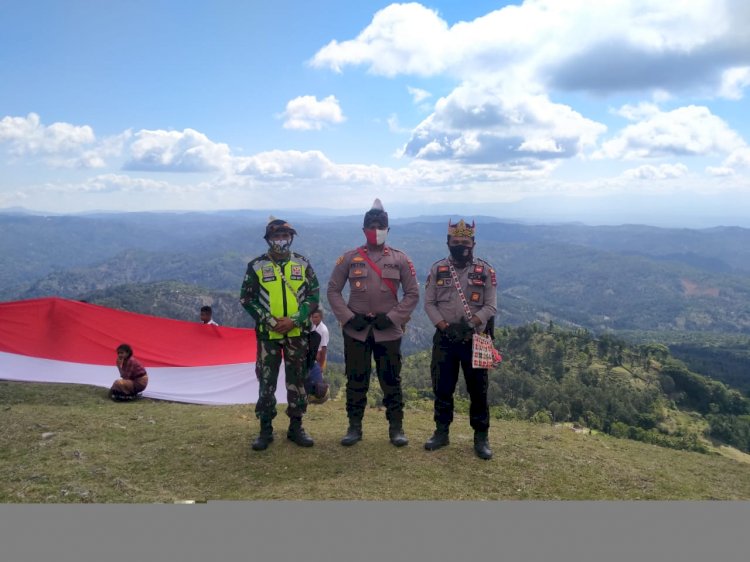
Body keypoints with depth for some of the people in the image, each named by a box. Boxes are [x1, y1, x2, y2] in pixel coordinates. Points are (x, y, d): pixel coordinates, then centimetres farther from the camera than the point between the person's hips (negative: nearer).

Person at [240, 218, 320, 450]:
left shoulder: (303, 263, 3)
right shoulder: (256, 266, 0)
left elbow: (314, 294, 1)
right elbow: (246, 298, 0)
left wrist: (295, 320, -12)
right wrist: (268, 320, -12)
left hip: (297, 333, 1)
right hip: (267, 334, -1)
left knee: (297, 380, 7)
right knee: (266, 382, 3)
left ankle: (296, 427, 19)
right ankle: (266, 429, 14)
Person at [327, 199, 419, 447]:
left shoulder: (400, 259, 1)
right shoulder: (349, 258, 2)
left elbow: (412, 294, 2)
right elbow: (333, 290, 4)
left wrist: (392, 317, -8)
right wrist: (348, 317, -7)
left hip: (388, 331, 0)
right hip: (356, 331, 1)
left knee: (391, 380, 6)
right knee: (356, 380, 7)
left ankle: (396, 428, 18)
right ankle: (354, 427, 20)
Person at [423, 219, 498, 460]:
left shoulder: (485, 271, -1)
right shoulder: (437, 269, 2)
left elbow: (491, 306, -4)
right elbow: (429, 303, 1)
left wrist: (470, 323, -20)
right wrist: (444, 326, -13)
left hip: (475, 339, -1)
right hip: (444, 339, 1)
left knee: (478, 389, 5)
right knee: (442, 387, 9)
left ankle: (481, 437, 18)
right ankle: (441, 432, 24)